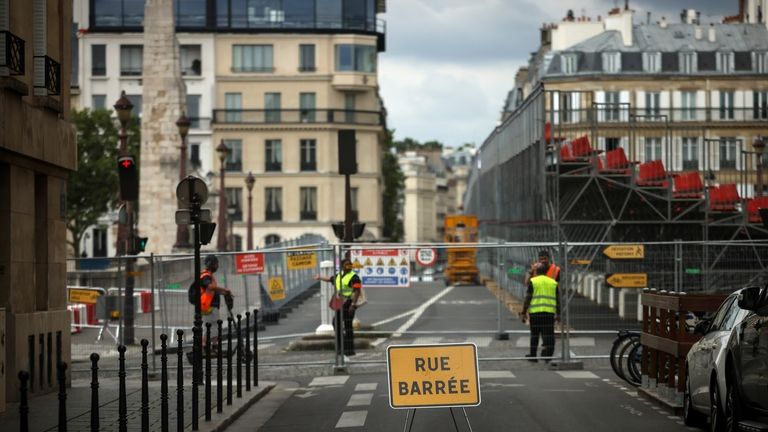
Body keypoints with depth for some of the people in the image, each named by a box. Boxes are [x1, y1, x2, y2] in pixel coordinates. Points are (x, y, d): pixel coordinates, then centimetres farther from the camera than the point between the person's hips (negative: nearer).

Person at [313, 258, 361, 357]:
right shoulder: (339, 275, 13)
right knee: (336, 323, 15)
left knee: (348, 326, -8)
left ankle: (350, 349, -5)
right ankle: (341, 344, 26)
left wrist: (353, 304, -25)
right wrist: (320, 278, 47)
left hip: (348, 304, -9)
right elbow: (330, 279, 33)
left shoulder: (354, 277, -12)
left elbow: (357, 291, -19)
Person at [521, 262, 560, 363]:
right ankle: (548, 356, -10)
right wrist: (558, 314, 18)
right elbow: (558, 300, 12)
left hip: (535, 313, -2)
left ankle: (533, 356, 16)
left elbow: (527, 299, -3)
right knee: (548, 335, 1)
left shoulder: (533, 282, 2)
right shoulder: (553, 283, 12)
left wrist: (524, 313, 0)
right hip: (550, 313, 2)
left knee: (534, 335, 9)